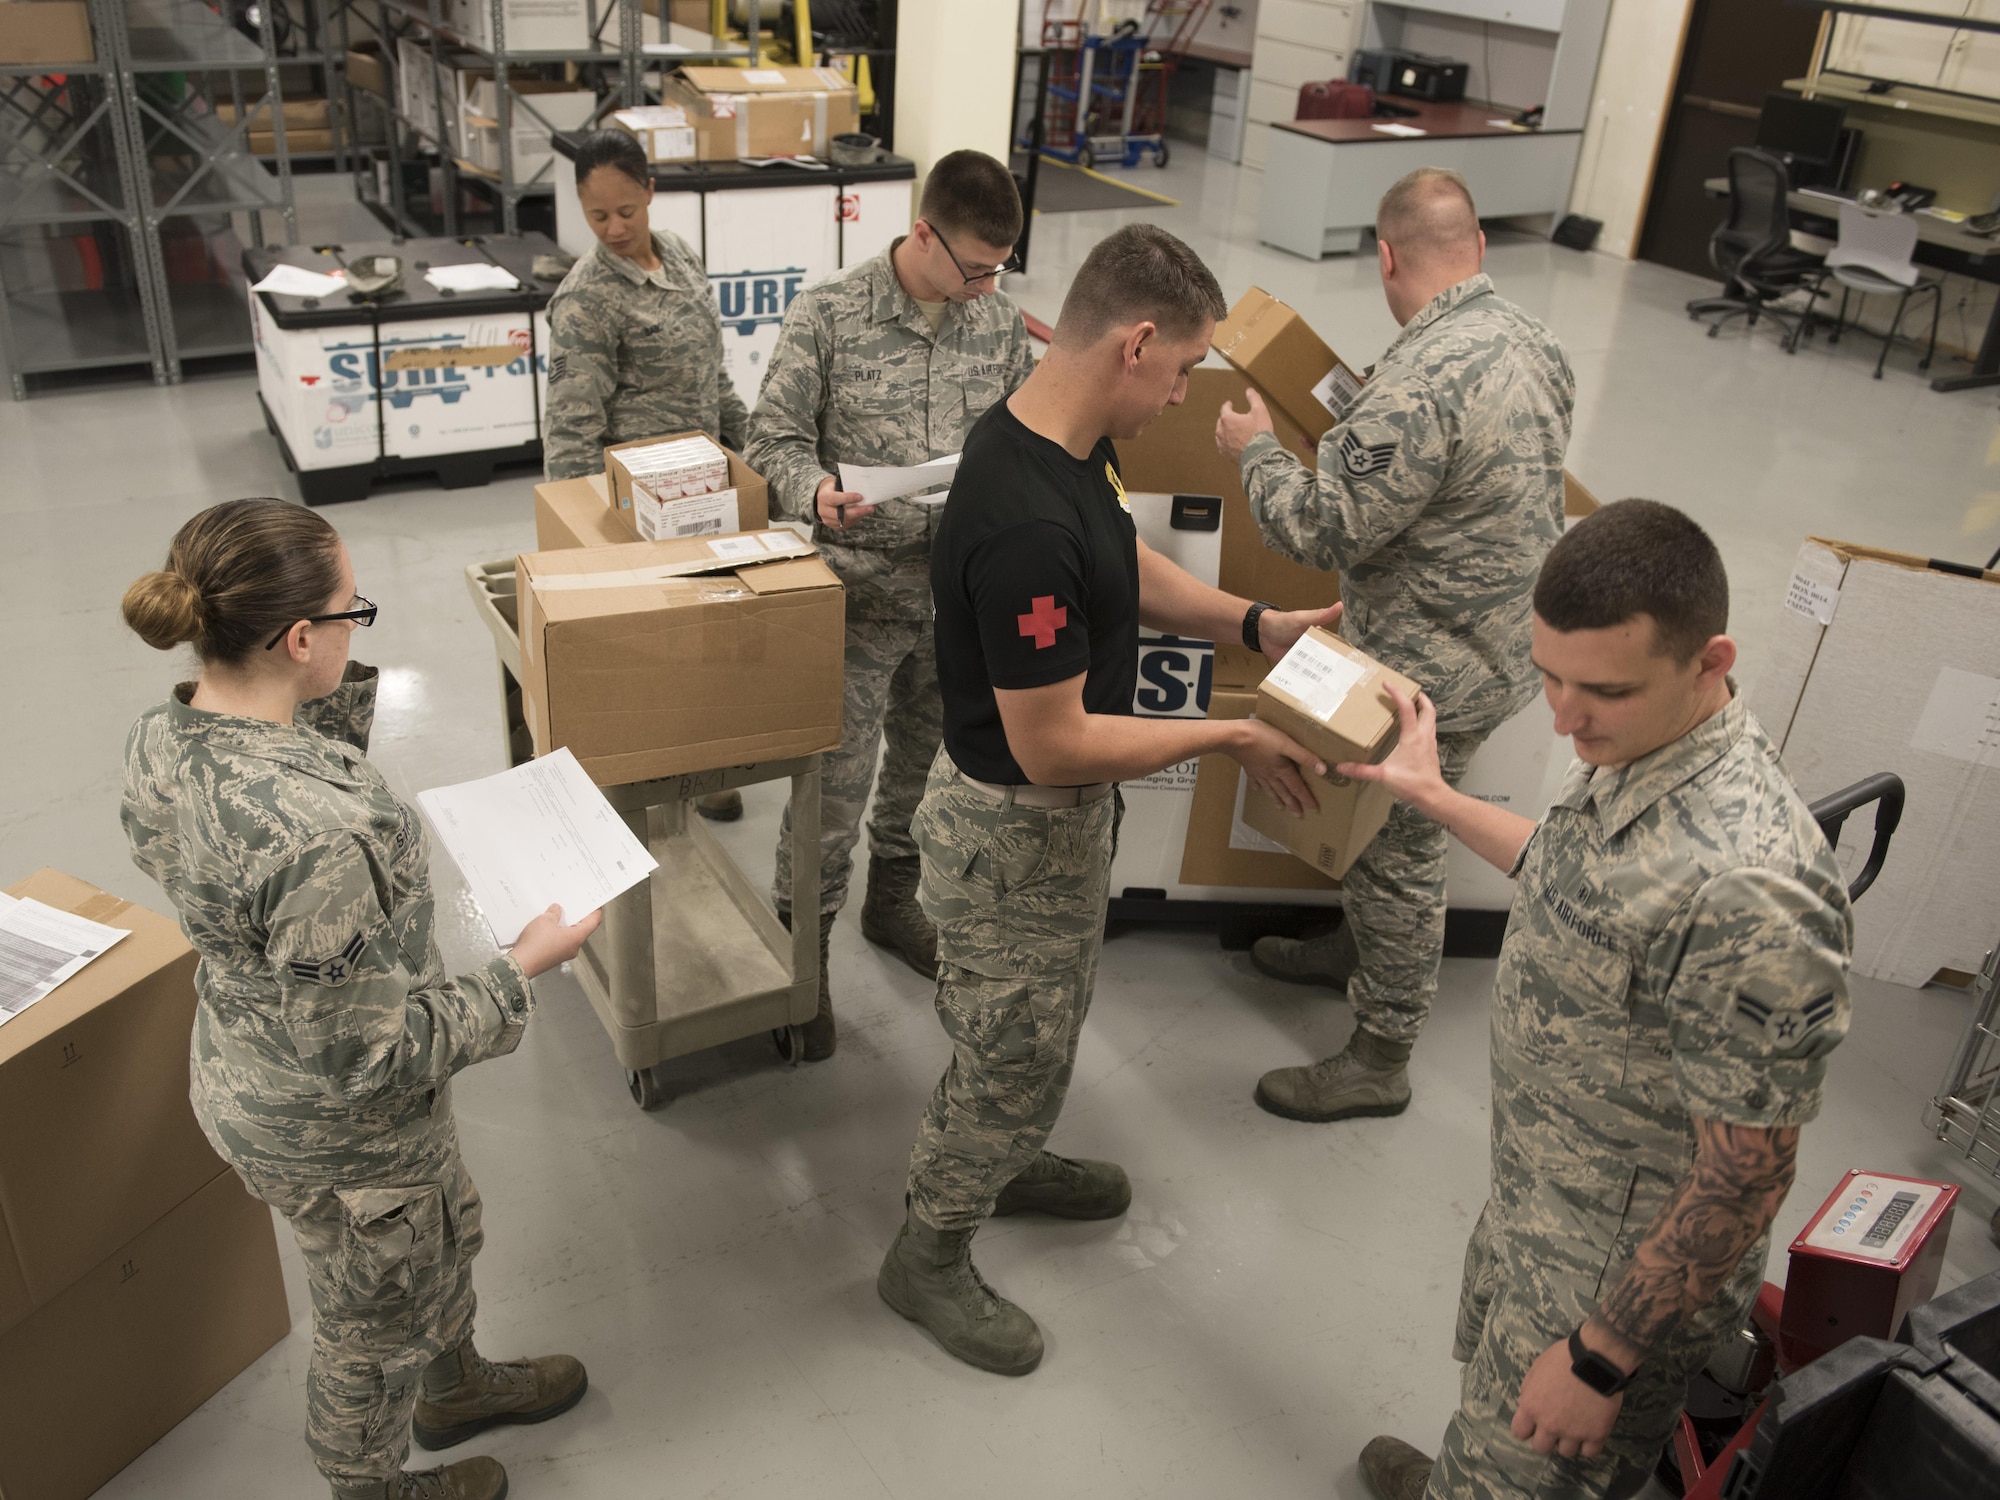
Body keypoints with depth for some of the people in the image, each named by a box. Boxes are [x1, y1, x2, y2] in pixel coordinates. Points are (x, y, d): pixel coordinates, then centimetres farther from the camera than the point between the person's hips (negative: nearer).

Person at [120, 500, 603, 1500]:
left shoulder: (159, 740, -13)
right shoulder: (320, 836, -40)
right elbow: (368, 1055, -31)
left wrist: (340, 700, -5)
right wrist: (522, 971, -20)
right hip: (343, 1136, -8)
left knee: (444, 1237, 34)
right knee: (376, 1320, 23)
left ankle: (454, 1387, 61)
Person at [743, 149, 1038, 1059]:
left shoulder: (999, 320, 1)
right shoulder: (828, 315, -12)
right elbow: (774, 436, -7)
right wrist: (813, 491, -28)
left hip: (965, 589, 5)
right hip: (863, 585, -4)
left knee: (927, 760, 20)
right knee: (835, 779, -2)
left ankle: (892, 902, 44)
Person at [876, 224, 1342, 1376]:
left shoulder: (1067, 446, -4)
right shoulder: (1025, 526, -36)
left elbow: (1124, 565, 15)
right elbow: (1053, 746, -30)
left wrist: (1254, 624, 4)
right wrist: (1228, 737, -21)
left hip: (1061, 810, 10)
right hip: (1013, 827, -9)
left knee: (1044, 1023, 29)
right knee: (1016, 1049, 11)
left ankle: (1004, 1164, 54)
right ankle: (932, 1253, 35)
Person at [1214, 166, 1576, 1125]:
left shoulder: (1423, 384, -30)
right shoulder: (1529, 339, 3)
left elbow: (1325, 533, -27)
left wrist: (1256, 449, -10)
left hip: (1435, 668, -10)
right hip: (1491, 639, 10)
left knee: (1400, 849, 5)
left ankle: (1380, 1059, 21)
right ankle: (1357, 947, 50)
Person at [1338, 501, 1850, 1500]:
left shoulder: (1744, 891, -37)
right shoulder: (1628, 756, -7)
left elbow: (1745, 1179, -28)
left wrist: (1600, 1361, -20)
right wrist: (1433, 795, 24)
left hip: (1626, 1276, -8)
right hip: (1536, 1204, 8)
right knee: (1493, 1406, 32)